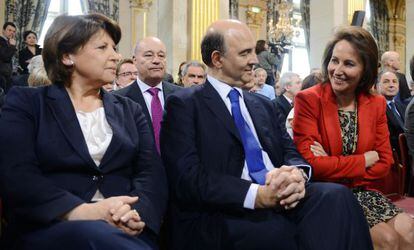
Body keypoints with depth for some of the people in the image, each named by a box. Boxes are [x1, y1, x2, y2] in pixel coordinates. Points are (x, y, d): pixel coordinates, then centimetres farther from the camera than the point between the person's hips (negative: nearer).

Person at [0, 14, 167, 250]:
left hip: (125, 230, 3)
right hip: (51, 227, -3)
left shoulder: (130, 110, 19)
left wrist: (138, 213, -17)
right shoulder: (26, 102, 8)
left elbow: (152, 172, 6)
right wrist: (83, 211, -22)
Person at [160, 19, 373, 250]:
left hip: (282, 200, 6)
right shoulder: (184, 104, 2)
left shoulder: (265, 105, 23)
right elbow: (188, 177, -10)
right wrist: (256, 195, -21)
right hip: (227, 215, -6)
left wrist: (297, 173, -13)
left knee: (336, 196, -25)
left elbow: (290, 151, 13)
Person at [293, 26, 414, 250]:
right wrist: (365, 160, -9)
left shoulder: (376, 104, 6)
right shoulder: (308, 100, -9)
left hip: (362, 192, 5)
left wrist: (334, 167, -11)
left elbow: (384, 163, 4)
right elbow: (311, 163, -17)